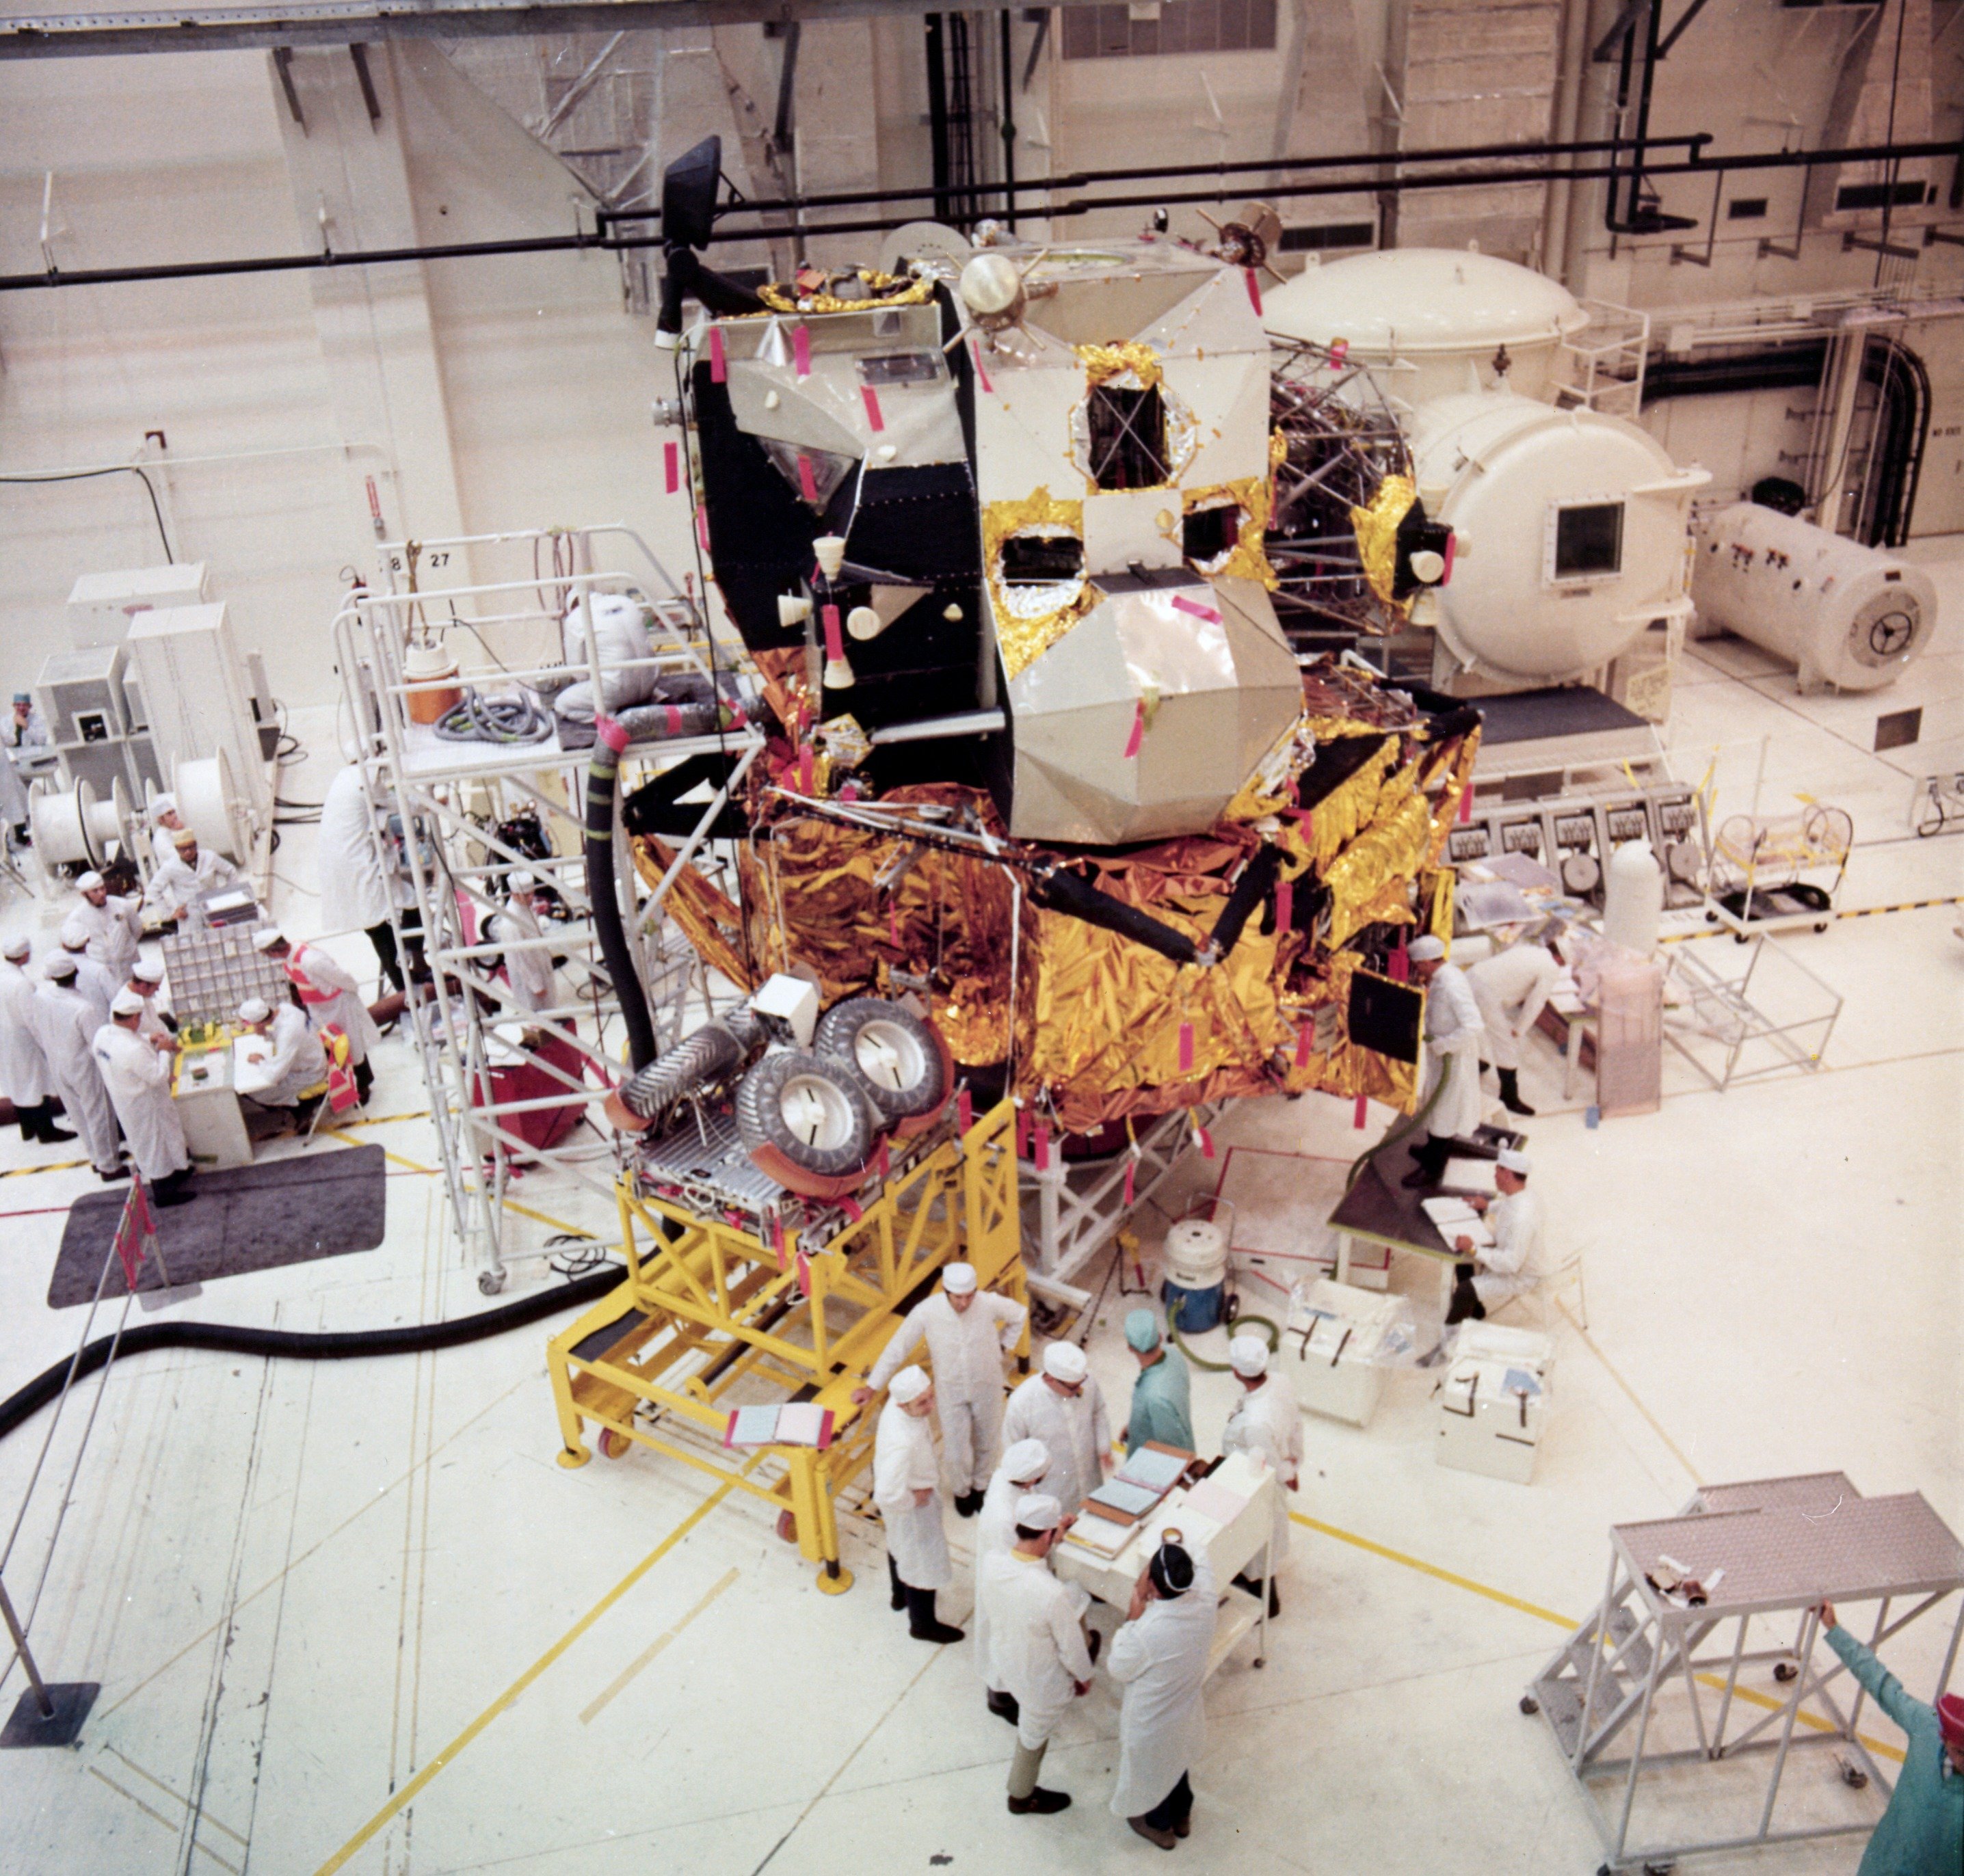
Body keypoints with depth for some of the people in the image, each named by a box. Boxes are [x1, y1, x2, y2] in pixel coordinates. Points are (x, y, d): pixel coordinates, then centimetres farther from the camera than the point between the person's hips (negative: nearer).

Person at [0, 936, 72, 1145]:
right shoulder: (21, 983, -31)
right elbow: (32, 1018, -25)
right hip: (25, 1042, -8)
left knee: (18, 1086, 21)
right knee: (37, 1086, 9)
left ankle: (28, 1130, 36)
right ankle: (46, 1132, 22)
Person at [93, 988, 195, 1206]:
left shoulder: (102, 1034, -12)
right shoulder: (134, 1049, -38)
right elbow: (158, 1076, -27)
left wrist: (149, 1041, -1)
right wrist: (163, 1051, -15)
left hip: (122, 1101, 9)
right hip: (144, 1105, -9)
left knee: (144, 1140, 27)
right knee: (155, 1143, 12)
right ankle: (164, 1192, 28)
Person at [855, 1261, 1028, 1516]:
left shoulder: (990, 1304, -26)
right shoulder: (926, 1312, -28)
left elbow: (1020, 1314, -2)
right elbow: (897, 1348, -16)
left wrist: (1004, 1346, -3)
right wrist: (872, 1387, -12)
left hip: (987, 1385, 1)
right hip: (951, 1389, -1)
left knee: (987, 1442, 19)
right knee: (956, 1450, 9)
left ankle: (980, 1486, 49)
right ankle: (962, 1490, 42)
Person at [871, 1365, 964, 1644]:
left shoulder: (896, 1404, -21)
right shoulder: (903, 1443, -46)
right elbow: (888, 1495, -46)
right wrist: (915, 1499, -25)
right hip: (911, 1505, -8)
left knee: (900, 1545, 33)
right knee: (923, 1563, 17)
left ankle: (900, 1595, 61)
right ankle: (923, 1625, 43)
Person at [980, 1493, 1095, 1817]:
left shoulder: (992, 1562, -24)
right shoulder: (1052, 1594, -41)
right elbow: (1071, 1647, -23)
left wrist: (1050, 1544, -1)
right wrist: (1085, 1677, 0)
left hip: (1004, 1660, 5)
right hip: (1041, 1682, -5)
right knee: (1035, 1736, 25)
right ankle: (1022, 1797, 53)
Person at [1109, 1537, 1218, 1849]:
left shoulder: (1146, 1633, -44)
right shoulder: (1204, 1601, -28)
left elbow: (1118, 1670, -21)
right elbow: (1200, 1559, -4)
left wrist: (1133, 1615, -22)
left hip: (1151, 1726, -5)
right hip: (1186, 1713, 5)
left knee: (1151, 1770, 27)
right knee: (1176, 1764, 34)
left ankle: (1160, 1826, 53)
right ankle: (1182, 1816, 59)